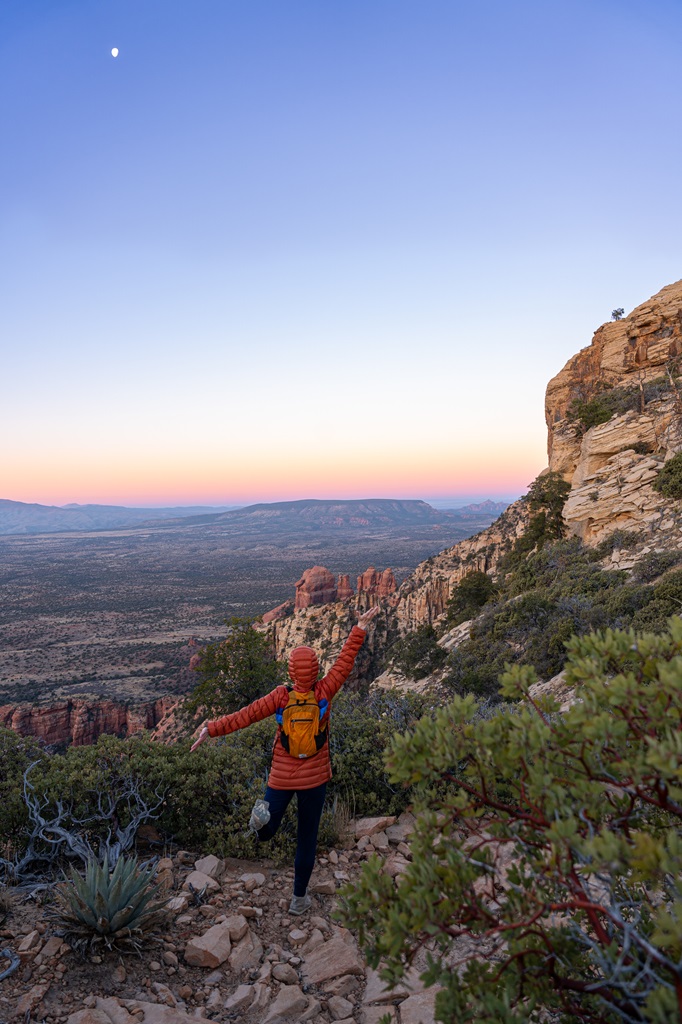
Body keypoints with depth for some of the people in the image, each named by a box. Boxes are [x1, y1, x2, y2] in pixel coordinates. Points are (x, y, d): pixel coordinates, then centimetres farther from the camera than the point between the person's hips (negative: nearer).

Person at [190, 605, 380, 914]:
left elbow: (247, 714, -16)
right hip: (314, 777, 1)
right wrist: (360, 628, -1)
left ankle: (263, 813, -21)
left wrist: (213, 728, -10)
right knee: (307, 839, 15)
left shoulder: (281, 696, -14)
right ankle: (299, 898, 23)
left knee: (265, 834, 12)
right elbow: (344, 662, -7)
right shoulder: (324, 692, -12)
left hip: (282, 776, -1)